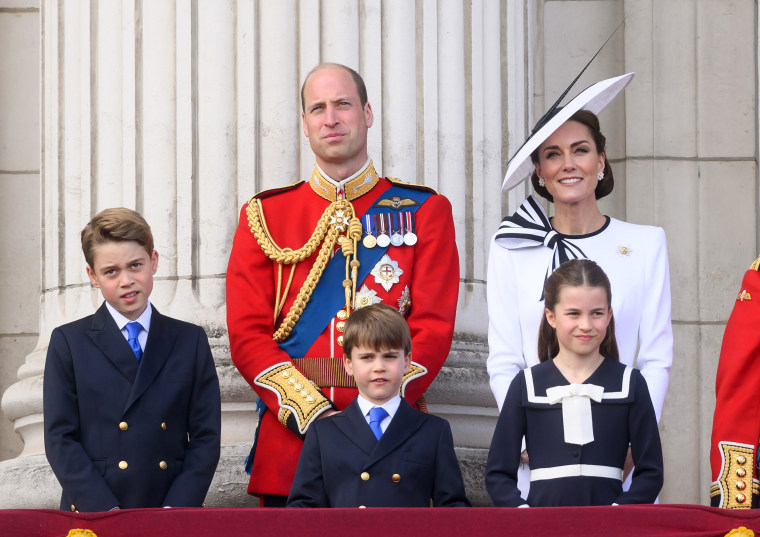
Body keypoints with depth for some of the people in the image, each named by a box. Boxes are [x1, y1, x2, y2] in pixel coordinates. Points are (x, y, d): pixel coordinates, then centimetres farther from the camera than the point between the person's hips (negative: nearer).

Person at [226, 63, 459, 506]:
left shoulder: (424, 211, 7)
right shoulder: (264, 215, 9)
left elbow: (434, 328, 0)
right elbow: (247, 333, 2)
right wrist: (314, 415, -12)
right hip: (290, 439, 1)